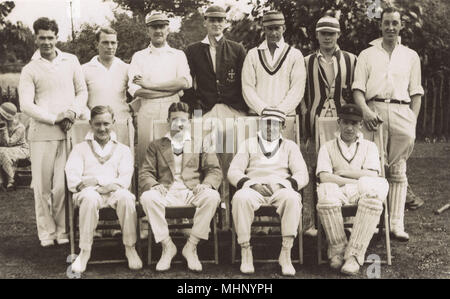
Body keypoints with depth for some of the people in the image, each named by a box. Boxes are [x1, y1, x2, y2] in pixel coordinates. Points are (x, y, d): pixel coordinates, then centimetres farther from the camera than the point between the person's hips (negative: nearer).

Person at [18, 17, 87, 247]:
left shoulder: (71, 61, 9)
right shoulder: (30, 70, 3)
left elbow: (82, 91, 12)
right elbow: (26, 105, -3)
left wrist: (73, 113, -5)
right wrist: (55, 118, -11)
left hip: (68, 132, 1)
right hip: (41, 133, -1)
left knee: (63, 185, 0)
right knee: (42, 185, 2)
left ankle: (62, 230, 12)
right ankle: (46, 231, 14)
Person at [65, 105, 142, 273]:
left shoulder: (123, 150, 19)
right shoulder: (80, 149, 18)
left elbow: (124, 181, 3)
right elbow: (72, 181, 2)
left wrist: (97, 180, -13)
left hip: (114, 193, 1)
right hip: (90, 193, 0)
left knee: (125, 196, -34)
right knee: (89, 196, -36)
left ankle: (130, 248, -21)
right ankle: (85, 251, -26)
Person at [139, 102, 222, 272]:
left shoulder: (202, 144, 22)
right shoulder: (156, 146, 22)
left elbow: (215, 171, 11)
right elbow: (145, 173, 11)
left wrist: (206, 184, -12)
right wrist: (154, 185, -12)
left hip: (192, 193, 0)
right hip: (166, 193, 0)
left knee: (212, 197, -33)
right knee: (147, 197, -33)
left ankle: (191, 246, -20)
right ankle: (167, 246, -16)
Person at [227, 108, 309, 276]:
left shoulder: (290, 146, 24)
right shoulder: (249, 144, 24)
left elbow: (302, 174, 10)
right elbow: (233, 171, 10)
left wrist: (287, 183, -12)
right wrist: (248, 182, -11)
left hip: (280, 188, 0)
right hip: (254, 188, 0)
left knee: (292, 198, -37)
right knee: (240, 197, -36)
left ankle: (286, 253, -29)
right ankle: (245, 252, -26)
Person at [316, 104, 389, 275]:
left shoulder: (369, 147, 23)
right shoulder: (327, 147, 19)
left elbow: (372, 175, 4)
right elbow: (324, 177, 0)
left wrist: (342, 172, 1)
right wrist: (356, 180, -6)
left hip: (360, 193, 1)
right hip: (338, 192, 0)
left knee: (373, 197, -37)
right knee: (326, 193, -38)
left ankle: (354, 255, -30)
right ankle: (337, 250, -20)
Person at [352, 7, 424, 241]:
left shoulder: (411, 56, 20)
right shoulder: (367, 55, 15)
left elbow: (416, 92, 16)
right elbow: (357, 88, 5)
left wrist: (413, 119, 2)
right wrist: (365, 111, -13)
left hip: (402, 111, 1)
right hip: (375, 110, -1)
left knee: (398, 171, 0)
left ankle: (397, 224, 2)